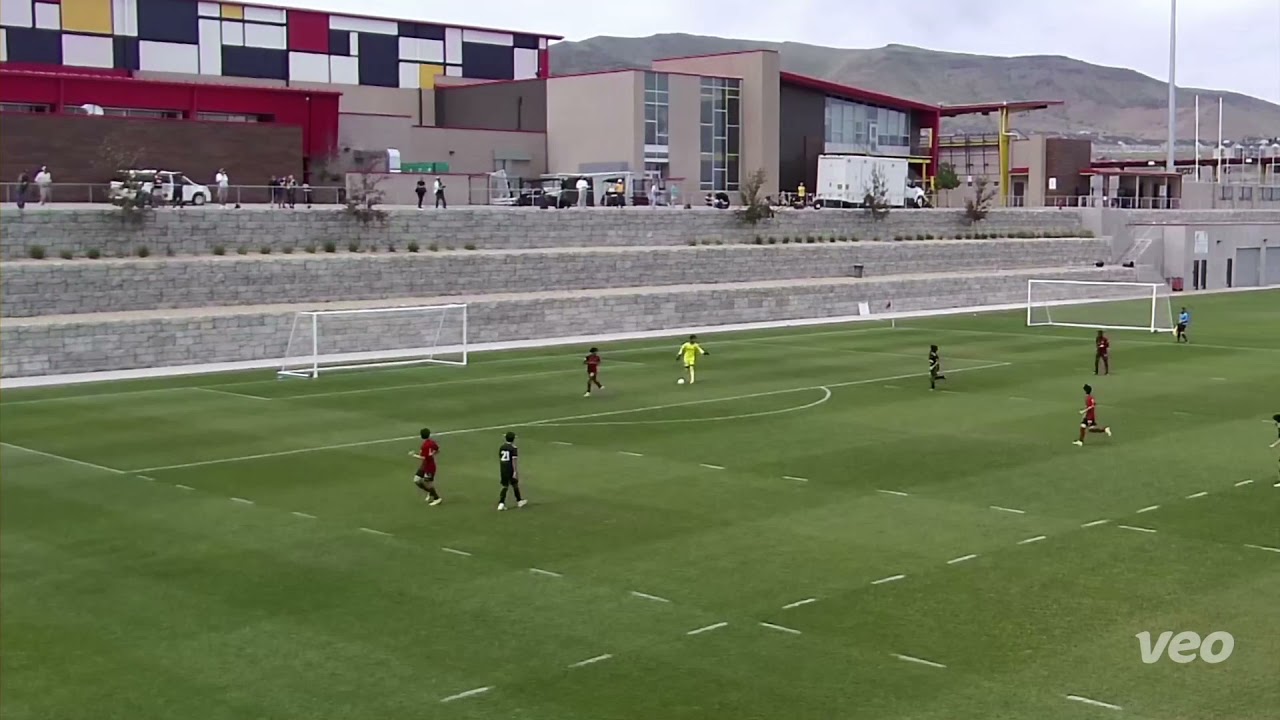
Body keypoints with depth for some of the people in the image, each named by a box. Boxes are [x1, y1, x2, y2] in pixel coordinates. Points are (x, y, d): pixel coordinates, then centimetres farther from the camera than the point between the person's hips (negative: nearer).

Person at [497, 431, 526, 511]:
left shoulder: (502, 447, 8)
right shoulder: (513, 448, -12)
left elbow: (499, 459, 14)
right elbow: (514, 460, -17)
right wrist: (515, 472, -17)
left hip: (503, 470, 5)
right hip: (511, 470, -5)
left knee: (505, 486, 7)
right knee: (515, 485, 13)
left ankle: (501, 503, -7)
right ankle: (519, 501, 29)